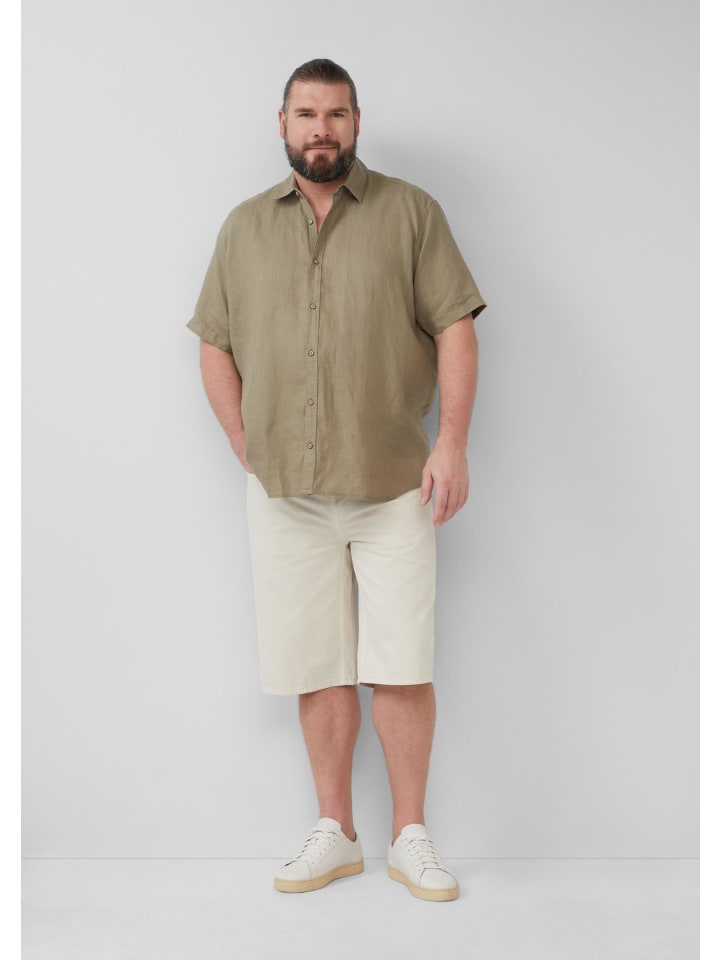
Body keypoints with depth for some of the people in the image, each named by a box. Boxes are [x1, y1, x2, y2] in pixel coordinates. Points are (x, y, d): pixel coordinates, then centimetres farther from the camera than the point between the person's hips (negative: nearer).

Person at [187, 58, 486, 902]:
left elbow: (455, 328, -2)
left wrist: (452, 441, -11)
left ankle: (410, 838, 15)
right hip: (284, 491, 3)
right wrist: (246, 448, 5)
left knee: (402, 667, 0)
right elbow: (215, 344, 14)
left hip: (393, 485, -2)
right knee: (317, 669, 8)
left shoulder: (410, 212, 4)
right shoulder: (244, 227, 12)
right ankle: (334, 834, 22)